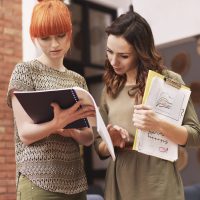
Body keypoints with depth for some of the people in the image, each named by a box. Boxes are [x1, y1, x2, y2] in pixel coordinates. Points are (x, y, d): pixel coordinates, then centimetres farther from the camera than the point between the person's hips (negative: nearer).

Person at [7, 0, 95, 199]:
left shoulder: (78, 80, 10)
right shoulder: (25, 71, -3)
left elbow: (88, 138, 6)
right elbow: (25, 134, -11)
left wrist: (73, 131, -14)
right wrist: (57, 123, -28)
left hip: (76, 181, 5)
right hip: (39, 182, -5)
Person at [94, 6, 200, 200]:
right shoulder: (109, 89, 8)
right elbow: (100, 148, 11)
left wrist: (159, 125, -20)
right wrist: (111, 142, -11)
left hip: (158, 183, -3)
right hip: (118, 183, 4)